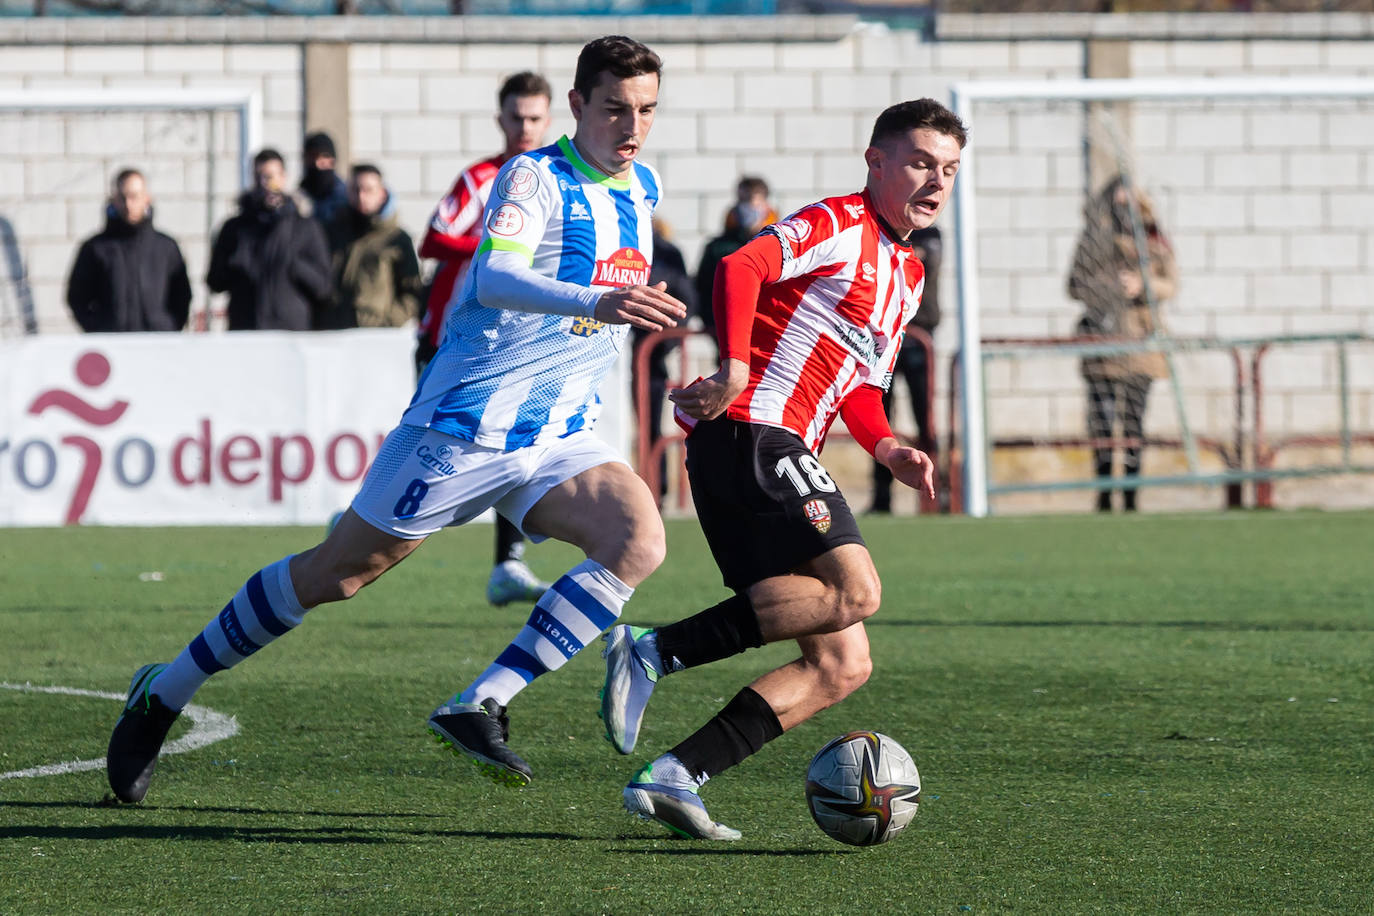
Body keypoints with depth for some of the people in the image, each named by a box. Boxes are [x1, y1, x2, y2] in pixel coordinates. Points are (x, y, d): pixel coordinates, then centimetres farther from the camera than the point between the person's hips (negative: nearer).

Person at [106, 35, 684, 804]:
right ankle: (164, 693, 20)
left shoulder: (645, 189, 9)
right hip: (464, 424, -6)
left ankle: (480, 707, -20)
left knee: (639, 541, -21)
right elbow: (492, 277, -34)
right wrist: (592, 302, -47)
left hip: (559, 436, 6)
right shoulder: (536, 178, -14)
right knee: (336, 573, 2)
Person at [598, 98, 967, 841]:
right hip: (752, 434, -9)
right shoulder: (840, 225, -4)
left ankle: (673, 778, -4)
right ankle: (655, 652, -20)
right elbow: (741, 267, -19)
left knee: (842, 665, 1)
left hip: (782, 455, 10)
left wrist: (886, 448, 10)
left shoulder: (907, 274, 25)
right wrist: (735, 373, -30)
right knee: (854, 590, -25)